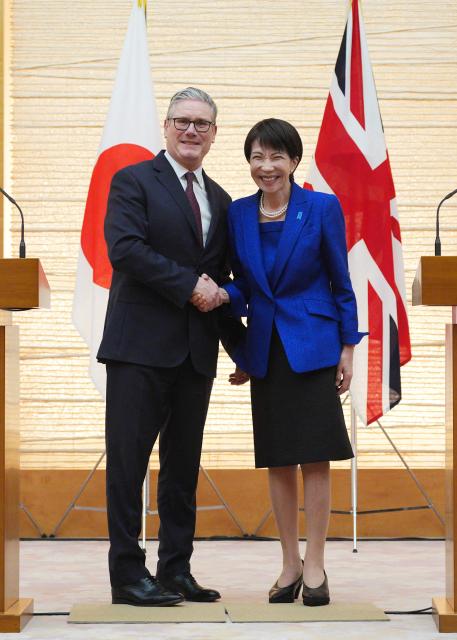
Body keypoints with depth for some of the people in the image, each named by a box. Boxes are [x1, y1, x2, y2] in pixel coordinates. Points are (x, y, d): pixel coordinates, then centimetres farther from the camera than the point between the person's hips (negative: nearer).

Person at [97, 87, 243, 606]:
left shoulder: (219, 200, 18)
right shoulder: (134, 181, -1)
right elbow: (124, 248, -16)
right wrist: (190, 283, -15)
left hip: (196, 350, 6)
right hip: (141, 345, -6)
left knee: (183, 463, 9)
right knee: (128, 458, -4)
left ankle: (176, 571, 16)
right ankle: (127, 574, 1)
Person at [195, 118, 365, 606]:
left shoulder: (322, 208, -5)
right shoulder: (237, 214, 4)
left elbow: (341, 283, -1)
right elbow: (243, 287, 10)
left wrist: (347, 349, -3)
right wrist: (222, 295, -10)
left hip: (312, 346, -3)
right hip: (265, 350, 4)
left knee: (315, 458, -2)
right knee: (277, 461, 7)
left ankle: (314, 565, 6)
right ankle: (290, 565, 16)